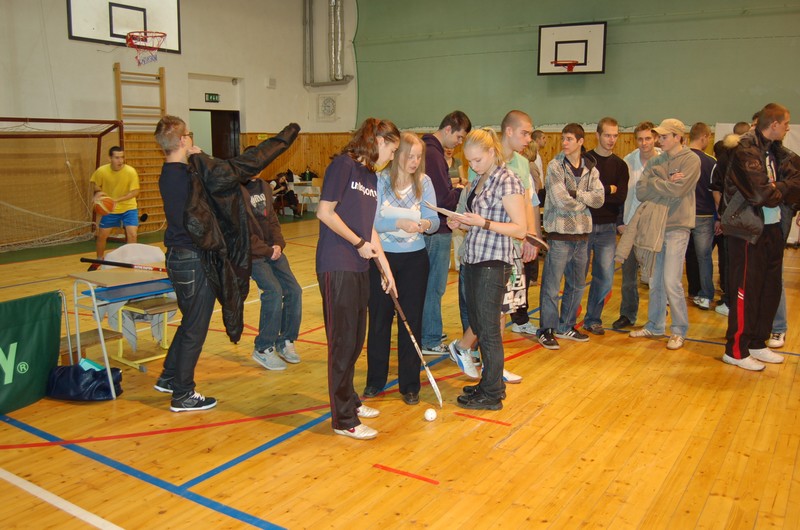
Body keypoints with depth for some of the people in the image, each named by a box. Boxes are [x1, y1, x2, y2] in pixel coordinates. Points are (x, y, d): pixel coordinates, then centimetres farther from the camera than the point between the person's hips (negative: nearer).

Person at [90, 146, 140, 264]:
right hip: (109, 208, 2)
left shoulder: (131, 171, -23)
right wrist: (98, 192, -19)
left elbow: (135, 192, -21)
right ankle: (99, 261, 34)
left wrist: (117, 200, -31)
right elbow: (95, 183, 3)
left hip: (128, 207, -2)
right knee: (101, 236, 9)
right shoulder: (101, 171, -17)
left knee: (132, 235, -15)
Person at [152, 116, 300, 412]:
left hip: (178, 255, 9)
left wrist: (195, 159, 5)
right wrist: (284, 138, -11)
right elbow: (245, 165, -19)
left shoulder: (168, 174, 6)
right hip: (194, 260, -9)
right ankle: (183, 395, 17)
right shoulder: (194, 172, -20)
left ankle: (169, 377, 37)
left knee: (191, 321, 24)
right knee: (195, 328, 5)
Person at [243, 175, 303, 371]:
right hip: (253, 254, -7)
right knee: (274, 291, -20)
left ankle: (285, 341, 17)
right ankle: (263, 349, -4)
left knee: (294, 290, -1)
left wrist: (278, 244, -3)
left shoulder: (264, 187, 11)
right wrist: (266, 250, -14)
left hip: (272, 250, 7)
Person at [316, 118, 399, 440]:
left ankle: (349, 400, 33)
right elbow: (325, 212, -15)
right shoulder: (343, 164, -10)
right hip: (337, 267, -8)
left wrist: (385, 267, 14)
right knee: (343, 342, -2)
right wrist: (360, 243, -10)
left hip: (360, 268, 8)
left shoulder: (371, 176, 16)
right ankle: (344, 420, 9)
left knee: (356, 340, 16)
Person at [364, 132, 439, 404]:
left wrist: (426, 224, -27)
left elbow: (433, 220, -5)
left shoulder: (424, 182, 0)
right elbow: (371, 220, -15)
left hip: (414, 259, 2)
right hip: (381, 257, -1)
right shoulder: (379, 180, -7)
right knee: (379, 320, 8)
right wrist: (398, 223, -30)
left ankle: (409, 384, 19)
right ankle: (375, 380, 24)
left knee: (411, 321, 6)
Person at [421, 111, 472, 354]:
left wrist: (454, 188, 7)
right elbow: (443, 199, -21)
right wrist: (462, 191, -6)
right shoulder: (433, 154, -19)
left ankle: (428, 331, 29)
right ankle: (430, 340, 9)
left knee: (430, 285, 18)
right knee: (434, 287, -1)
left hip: (432, 228, 10)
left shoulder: (429, 150, 13)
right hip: (437, 231, -10)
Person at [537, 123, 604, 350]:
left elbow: (599, 198, -3)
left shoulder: (590, 168, 9)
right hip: (560, 233, -6)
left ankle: (566, 326, 28)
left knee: (577, 284, 15)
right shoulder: (555, 166, -8)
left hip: (582, 233, 6)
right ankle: (547, 329, 8)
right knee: (552, 285, -3)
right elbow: (561, 201, -18)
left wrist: (576, 193, -15)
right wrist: (585, 201, -4)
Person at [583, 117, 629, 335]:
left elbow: (621, 197, -6)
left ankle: (593, 319, 18)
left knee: (605, 278, 3)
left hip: (607, 227, 3)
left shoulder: (620, 165, 9)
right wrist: (608, 190, -10)